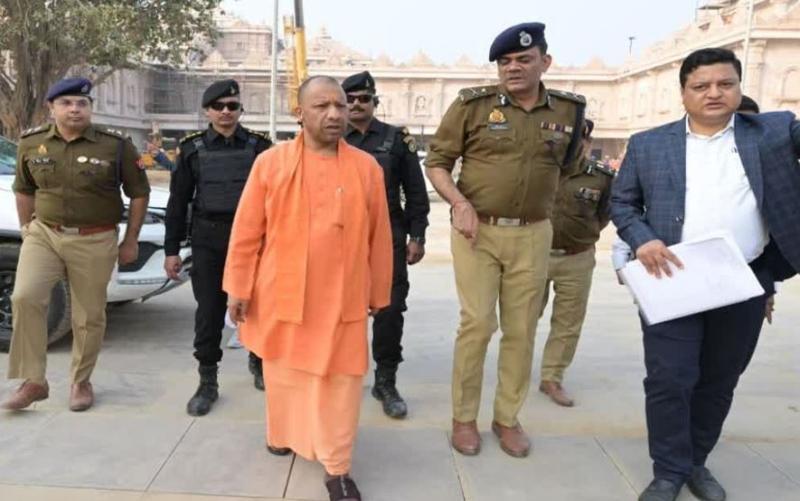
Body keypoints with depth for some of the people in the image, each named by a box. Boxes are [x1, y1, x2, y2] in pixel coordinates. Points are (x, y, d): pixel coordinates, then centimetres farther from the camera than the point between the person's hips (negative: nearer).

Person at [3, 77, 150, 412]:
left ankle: (81, 382, 25)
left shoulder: (116, 146, -7)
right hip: (44, 235, 2)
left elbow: (139, 193, 0)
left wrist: (131, 241, 1)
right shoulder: (31, 143, 2)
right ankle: (33, 382, -2)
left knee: (89, 316, 5)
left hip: (95, 242, -2)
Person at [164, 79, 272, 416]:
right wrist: (171, 249, 1)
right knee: (209, 311, 3)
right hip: (208, 239, 0)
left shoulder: (258, 146, 2)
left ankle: (258, 362, 36)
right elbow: (178, 201, 5)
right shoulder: (193, 149, 4)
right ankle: (207, 382, 16)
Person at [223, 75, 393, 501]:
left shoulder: (367, 167, 0)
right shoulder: (270, 162, -3)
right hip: (282, 296, 1)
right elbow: (246, 232, 0)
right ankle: (282, 434, 44)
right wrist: (239, 287, 1)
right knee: (285, 375, 18)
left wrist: (378, 293, 9)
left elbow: (379, 238, 5)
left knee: (339, 383, 3)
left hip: (342, 300, 0)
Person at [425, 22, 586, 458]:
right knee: (477, 323, -2)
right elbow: (436, 161, -1)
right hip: (477, 230, -3)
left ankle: (508, 417, 24)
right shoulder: (472, 104, -5)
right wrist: (460, 204, -16)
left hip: (533, 235, 3)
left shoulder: (569, 111, 4)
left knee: (521, 329, 8)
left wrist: (539, 206, 11)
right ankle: (464, 417, 16)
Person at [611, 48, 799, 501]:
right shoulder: (649, 145, 4)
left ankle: (697, 462, 32)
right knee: (668, 380, -1)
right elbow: (622, 202, 6)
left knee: (720, 380, 13)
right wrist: (642, 240, -11)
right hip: (674, 281, -1)